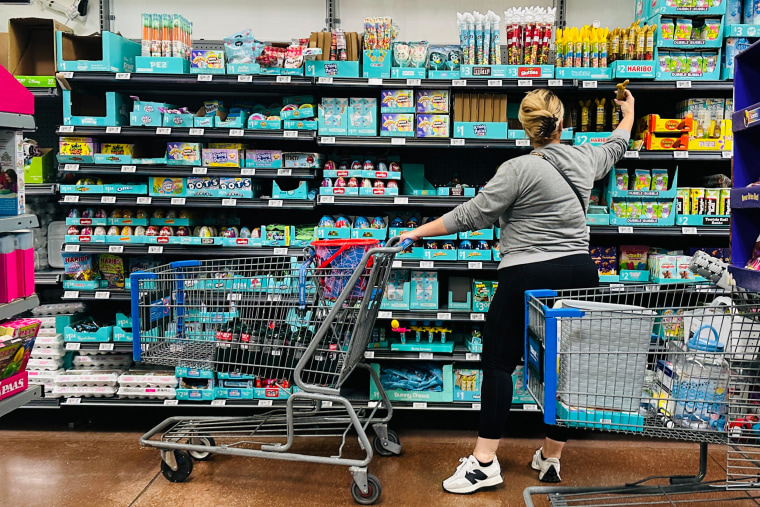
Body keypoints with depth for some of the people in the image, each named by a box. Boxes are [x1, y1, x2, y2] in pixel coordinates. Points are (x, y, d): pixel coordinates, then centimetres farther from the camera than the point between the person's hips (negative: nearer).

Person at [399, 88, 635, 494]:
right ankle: (551, 459, 25)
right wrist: (628, 113, 51)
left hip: (528, 278, -6)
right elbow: (615, 147, 31)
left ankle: (484, 463, 1)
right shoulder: (584, 159, 8)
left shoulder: (519, 169, -11)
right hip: (579, 274, 6)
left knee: (499, 361, 1)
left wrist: (419, 232, -2)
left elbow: (471, 216, -11)